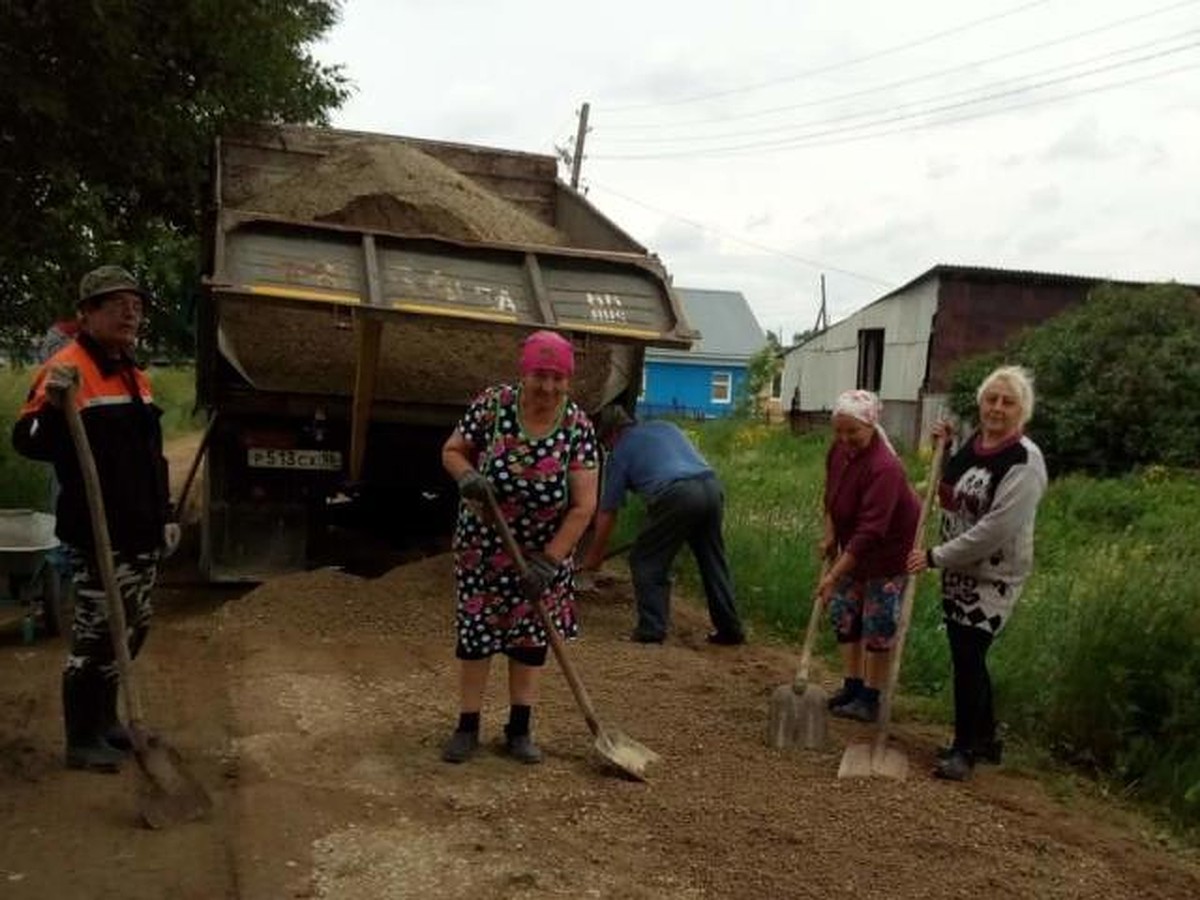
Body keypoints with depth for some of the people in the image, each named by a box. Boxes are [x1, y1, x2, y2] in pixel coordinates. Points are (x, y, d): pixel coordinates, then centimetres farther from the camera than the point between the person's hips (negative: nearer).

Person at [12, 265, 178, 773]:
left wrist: (164, 516, 21)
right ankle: (82, 741, 14)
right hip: (96, 535, -9)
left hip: (140, 533, 9)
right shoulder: (67, 370, -13)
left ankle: (104, 718, 35)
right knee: (96, 635, -1)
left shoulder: (135, 377, 15)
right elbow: (29, 445, -22)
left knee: (131, 629, 18)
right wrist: (52, 403, -40)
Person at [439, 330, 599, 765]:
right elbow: (451, 451, -5)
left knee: (531, 635, 8)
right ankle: (467, 726, 17)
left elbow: (584, 505, -18)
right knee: (475, 631, 4)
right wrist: (467, 476, -28)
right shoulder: (492, 404, -17)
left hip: (543, 550, 1)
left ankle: (519, 729, 20)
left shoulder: (578, 427, -18)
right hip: (483, 546, 0)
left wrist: (549, 561, -22)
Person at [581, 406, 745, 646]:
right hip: (712, 485, 6)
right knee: (713, 561, 18)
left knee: (645, 561, 10)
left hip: (677, 494, -6)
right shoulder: (665, 426, 29)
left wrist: (594, 555, 28)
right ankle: (730, 629, 23)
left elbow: (607, 512, 17)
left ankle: (651, 629, 7)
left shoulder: (621, 451, 14)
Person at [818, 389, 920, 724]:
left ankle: (870, 699, 8)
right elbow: (831, 495, 11)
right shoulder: (839, 449, -8)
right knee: (844, 610, 10)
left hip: (891, 549, -8)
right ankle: (852, 686, 22)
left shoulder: (884, 467, -33)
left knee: (878, 622, -3)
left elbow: (870, 531, -36)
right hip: (855, 547, 8)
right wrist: (830, 536, 1)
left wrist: (834, 575, -37)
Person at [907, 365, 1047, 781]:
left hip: (993, 577, -7)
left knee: (967, 657, -5)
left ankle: (966, 748, 12)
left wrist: (936, 557, -21)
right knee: (967, 656, 14)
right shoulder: (972, 443, 5)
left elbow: (995, 530, -24)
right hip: (958, 570, 7)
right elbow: (949, 500, 18)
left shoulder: (1024, 461, -19)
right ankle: (985, 738, 31)